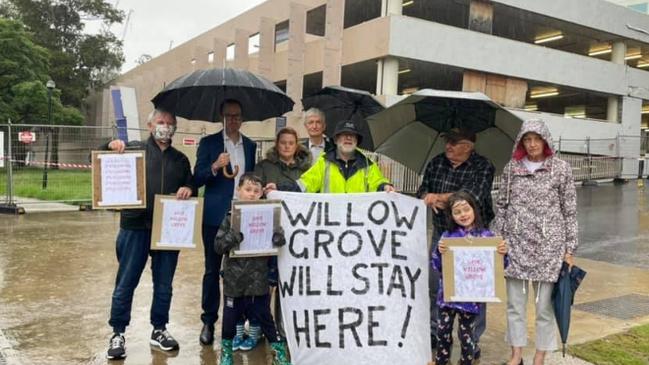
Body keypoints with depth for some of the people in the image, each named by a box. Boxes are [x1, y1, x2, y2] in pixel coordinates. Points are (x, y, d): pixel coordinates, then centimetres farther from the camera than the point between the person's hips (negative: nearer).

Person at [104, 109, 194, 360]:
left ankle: (159, 330, 26)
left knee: (164, 284, 11)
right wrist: (111, 146, -16)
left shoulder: (180, 160, 16)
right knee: (126, 283, 3)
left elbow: (192, 187, 17)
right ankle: (118, 333, 16)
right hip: (136, 226, -3)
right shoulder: (134, 149, 6)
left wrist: (188, 189, -6)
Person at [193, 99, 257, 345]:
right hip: (215, 217, -2)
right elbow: (197, 179, -5)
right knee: (212, 270, 5)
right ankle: (209, 322, 16)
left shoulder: (250, 146, 11)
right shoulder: (208, 143, 2)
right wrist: (215, 167, -24)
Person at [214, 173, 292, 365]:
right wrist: (235, 235, -26)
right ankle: (226, 349, 35)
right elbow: (218, 246, -9)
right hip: (234, 280, 0)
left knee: (264, 317, 11)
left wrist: (277, 234, -30)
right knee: (230, 318, 13)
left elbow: (279, 242, -8)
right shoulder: (231, 218, -5)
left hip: (258, 281, 0)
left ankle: (278, 349, 26)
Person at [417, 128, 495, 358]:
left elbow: (472, 195, -23)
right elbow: (423, 191, 5)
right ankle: (435, 331, 30)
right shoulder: (437, 162, 5)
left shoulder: (483, 167, -10)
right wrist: (433, 201, -16)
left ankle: (473, 342, 16)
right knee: (434, 284, 11)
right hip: (441, 234, 5)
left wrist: (439, 197, -20)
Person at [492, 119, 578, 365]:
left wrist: (569, 248, -1)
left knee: (544, 305, 5)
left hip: (548, 244, -2)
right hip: (516, 243, 2)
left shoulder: (561, 169, -1)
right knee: (514, 304, 8)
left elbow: (570, 211, 1)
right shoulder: (511, 168, 5)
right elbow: (501, 205, 10)